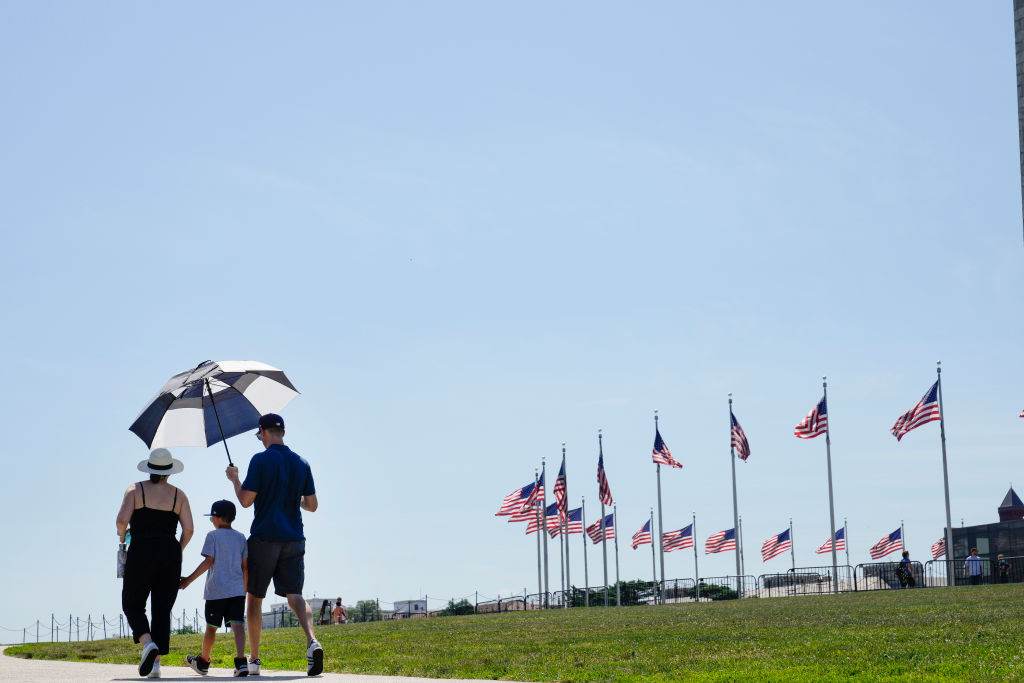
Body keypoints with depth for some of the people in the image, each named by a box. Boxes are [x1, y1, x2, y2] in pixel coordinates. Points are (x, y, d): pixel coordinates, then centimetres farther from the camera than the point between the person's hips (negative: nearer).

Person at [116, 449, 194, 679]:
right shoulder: (178, 495, 8)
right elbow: (188, 529, 0)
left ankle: (148, 643, -21)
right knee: (162, 610, 8)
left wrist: (121, 535, 11)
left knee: (133, 604, 7)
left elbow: (122, 520, -10)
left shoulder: (135, 490, 2)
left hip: (141, 552, -2)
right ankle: (156, 663, 1)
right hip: (170, 553, 2)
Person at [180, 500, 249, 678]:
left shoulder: (213, 536, -2)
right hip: (237, 590, 3)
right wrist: (245, 587, 22)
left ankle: (203, 661, 27)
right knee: (237, 624, -9)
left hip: (216, 590, -3)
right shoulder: (241, 538, 11)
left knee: (211, 627, 11)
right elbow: (245, 566, 12)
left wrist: (189, 579, -3)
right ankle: (241, 661, -27)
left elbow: (208, 561, -8)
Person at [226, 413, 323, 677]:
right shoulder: (302, 464, 9)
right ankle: (312, 642, -28)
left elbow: (246, 500, -9)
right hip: (294, 540, 4)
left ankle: (254, 660, 12)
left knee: (254, 598, 9)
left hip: (264, 539, -4)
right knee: (294, 595, -1)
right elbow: (312, 505, 11)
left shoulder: (261, 460, -7)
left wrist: (234, 479, 8)